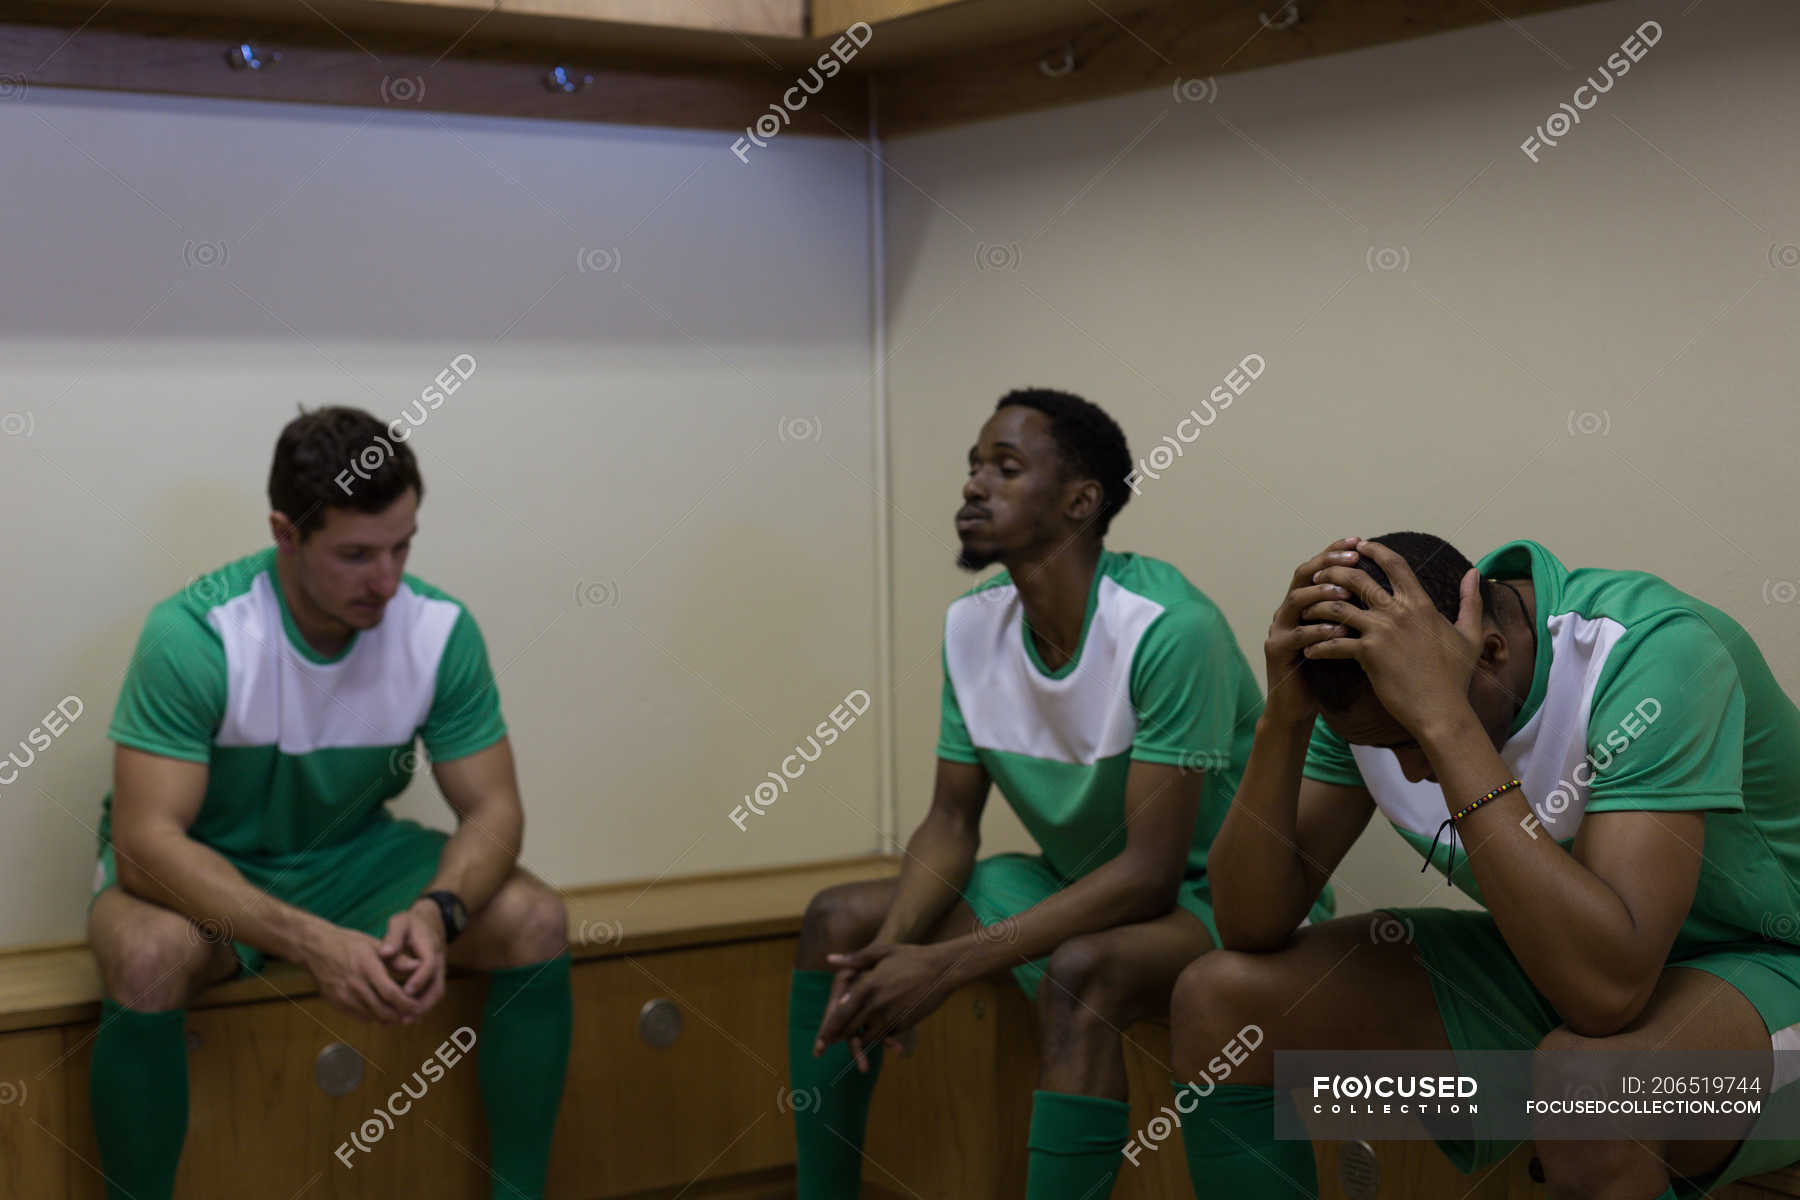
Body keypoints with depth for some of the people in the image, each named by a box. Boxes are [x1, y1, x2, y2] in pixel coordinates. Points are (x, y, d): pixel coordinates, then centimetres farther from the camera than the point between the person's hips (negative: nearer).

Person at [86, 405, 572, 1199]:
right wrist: (312, 942, -44)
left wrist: (439, 912, -35)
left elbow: (492, 808, -12)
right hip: (202, 871, -3)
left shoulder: (440, 630, -17)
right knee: (147, 958, -37)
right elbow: (144, 841, -32)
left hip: (351, 854, 4)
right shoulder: (194, 635, -28)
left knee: (535, 921, -18)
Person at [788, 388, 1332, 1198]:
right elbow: (951, 823, 2)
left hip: (1210, 897, -8)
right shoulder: (972, 625, -4)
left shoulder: (1169, 629, -27)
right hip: (1078, 881, 8)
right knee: (839, 920, -1)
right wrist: (886, 950, -19)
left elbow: (1151, 871, -28)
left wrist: (946, 967, -31)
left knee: (1079, 973, -38)